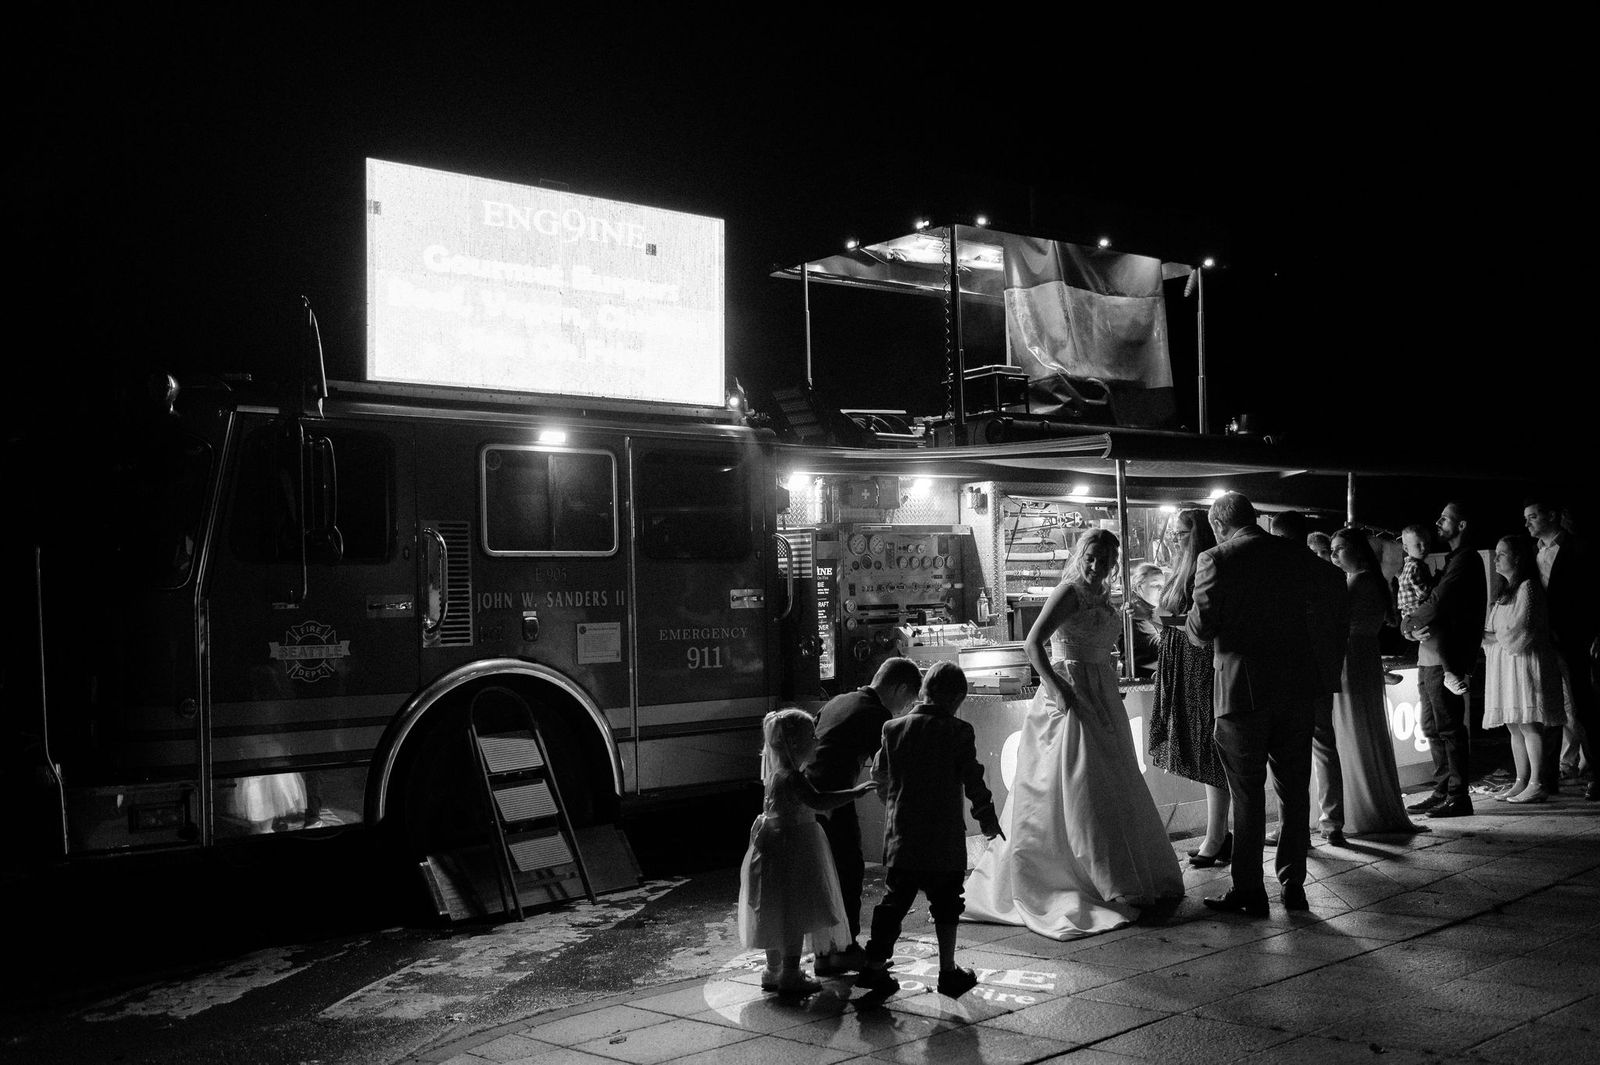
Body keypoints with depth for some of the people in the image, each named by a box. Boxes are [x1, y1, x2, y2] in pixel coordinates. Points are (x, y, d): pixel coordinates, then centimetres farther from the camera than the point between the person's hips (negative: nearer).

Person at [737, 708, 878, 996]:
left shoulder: (777, 773, 8)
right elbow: (818, 801, -34)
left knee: (778, 916, 18)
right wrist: (856, 791, -33)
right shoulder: (791, 777, -23)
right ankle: (790, 975, 3)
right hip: (790, 850, -10)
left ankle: (774, 972, 28)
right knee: (795, 915, -3)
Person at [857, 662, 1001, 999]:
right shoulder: (959, 732, -8)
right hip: (944, 838, -3)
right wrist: (987, 818, 10)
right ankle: (948, 972, 13)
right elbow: (973, 780, -5)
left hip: (901, 837, 3)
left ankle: (875, 966, 11)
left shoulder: (894, 729, 1)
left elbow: (879, 775, 11)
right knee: (945, 904, 9)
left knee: (894, 901, 11)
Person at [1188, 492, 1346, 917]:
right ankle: (1293, 884, 18)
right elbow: (1327, 611, 8)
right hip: (1298, 688, 4)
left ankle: (1248, 890, 7)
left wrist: (1198, 630, 8)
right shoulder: (1298, 555, 4)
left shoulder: (1216, 560, -10)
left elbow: (1201, 628, -14)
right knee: (1294, 790, 12)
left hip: (1244, 691, -4)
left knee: (1247, 794, 3)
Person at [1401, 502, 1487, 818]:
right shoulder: (1453, 559, 21)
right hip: (1429, 654, 10)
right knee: (1432, 727, 13)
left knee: (1449, 728, -7)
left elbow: (1437, 603, -19)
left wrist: (1407, 624, -5)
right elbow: (1434, 600, 15)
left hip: (1447, 658, -10)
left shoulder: (1465, 560, -11)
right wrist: (1414, 626, -3)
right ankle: (1442, 791, 20)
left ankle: (1458, 797, -3)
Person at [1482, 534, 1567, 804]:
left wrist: (1488, 636, -6)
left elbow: (1519, 632, -15)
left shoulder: (1528, 587, -8)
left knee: (1528, 725, -9)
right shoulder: (1506, 590, 19)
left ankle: (1536, 784, -7)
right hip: (1504, 667, 9)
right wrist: (1485, 634, -1)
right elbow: (1497, 633, 17)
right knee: (1514, 726, 8)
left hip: (1525, 662, -9)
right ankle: (1521, 782, 12)